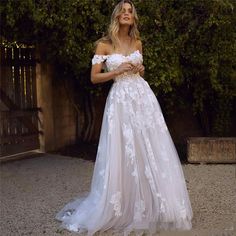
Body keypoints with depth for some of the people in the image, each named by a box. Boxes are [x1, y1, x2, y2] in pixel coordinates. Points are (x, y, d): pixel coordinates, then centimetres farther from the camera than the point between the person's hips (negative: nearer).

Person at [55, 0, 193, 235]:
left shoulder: (137, 42, 12)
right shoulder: (104, 44, -1)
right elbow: (94, 77, -2)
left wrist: (140, 69, 3)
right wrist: (118, 71, -13)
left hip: (143, 97, 5)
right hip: (120, 100, -4)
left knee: (151, 151, 3)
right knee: (121, 154, -3)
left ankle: (150, 207, 16)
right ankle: (123, 211, 12)